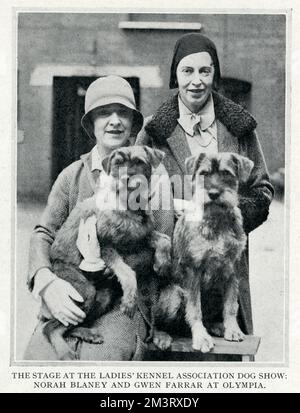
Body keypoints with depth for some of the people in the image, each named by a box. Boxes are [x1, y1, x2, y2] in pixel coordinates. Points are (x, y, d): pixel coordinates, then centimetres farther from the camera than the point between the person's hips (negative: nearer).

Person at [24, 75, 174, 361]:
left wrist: (104, 259, -17)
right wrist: (46, 282, -17)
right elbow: (43, 234, 4)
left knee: (99, 357, -28)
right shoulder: (72, 175, 12)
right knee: (39, 356, -21)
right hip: (71, 302, 2)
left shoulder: (152, 172, 5)